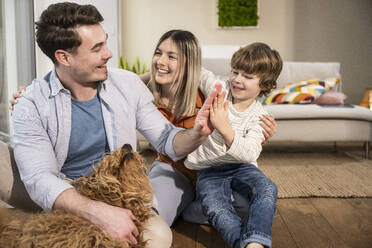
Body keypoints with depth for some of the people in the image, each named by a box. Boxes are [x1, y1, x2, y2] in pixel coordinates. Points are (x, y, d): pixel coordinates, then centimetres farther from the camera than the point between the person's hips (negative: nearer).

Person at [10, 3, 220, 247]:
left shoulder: (128, 84, -3)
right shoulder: (32, 106, -11)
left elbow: (166, 140, 2)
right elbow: (39, 179, -20)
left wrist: (197, 133, -22)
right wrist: (98, 212, -36)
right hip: (68, 206, -1)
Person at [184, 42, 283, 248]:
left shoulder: (258, 116, -9)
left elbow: (250, 154, -25)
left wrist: (224, 127, -41)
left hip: (241, 167, 0)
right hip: (209, 170, 0)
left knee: (267, 190, -30)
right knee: (214, 207, -31)